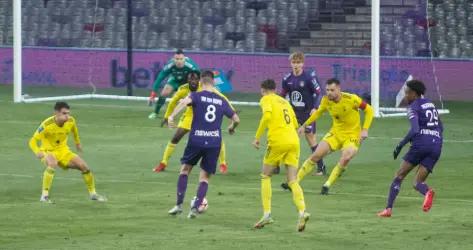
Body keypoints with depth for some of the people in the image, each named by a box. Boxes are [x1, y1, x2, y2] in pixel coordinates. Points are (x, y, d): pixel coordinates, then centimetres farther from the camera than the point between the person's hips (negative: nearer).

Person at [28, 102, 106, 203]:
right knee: (52, 164, -38)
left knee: (84, 166, -4)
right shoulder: (47, 125, -27)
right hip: (48, 152, -5)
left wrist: (77, 143, 29)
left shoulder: (70, 121, -11)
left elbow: (74, 130, 16)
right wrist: (37, 152, -44)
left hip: (63, 151, 5)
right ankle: (44, 196, -30)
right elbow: (33, 141, -25)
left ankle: (92, 193, 20)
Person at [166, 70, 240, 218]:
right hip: (214, 142, 2)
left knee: (185, 169, 18)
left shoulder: (197, 96, 0)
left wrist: (172, 116, -31)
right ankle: (195, 208, -4)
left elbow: (185, 102, -22)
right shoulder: (221, 101, 10)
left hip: (196, 140, -2)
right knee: (204, 177, 10)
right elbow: (236, 119, 15)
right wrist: (232, 128, 37)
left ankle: (179, 205, 11)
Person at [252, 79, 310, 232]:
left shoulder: (266, 100, 5)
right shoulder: (285, 102, 25)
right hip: (294, 141, 5)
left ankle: (267, 214, 2)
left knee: (265, 176, 12)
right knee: (292, 181, 2)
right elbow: (295, 124, 23)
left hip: (278, 142, -5)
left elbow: (267, 116, -14)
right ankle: (302, 212, -22)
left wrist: (257, 137, -10)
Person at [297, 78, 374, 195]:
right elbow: (318, 112, 13)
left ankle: (327, 185, -9)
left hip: (352, 135, -4)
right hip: (335, 133, 4)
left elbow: (369, 110, -10)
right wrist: (304, 125, 14)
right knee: (316, 155, -7)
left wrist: (365, 130, -16)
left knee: (345, 159, -27)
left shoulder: (351, 99, -22)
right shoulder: (326, 100, -9)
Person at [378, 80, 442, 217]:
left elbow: (415, 130, -15)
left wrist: (400, 145, -9)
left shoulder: (413, 107, -2)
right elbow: (440, 128, 28)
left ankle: (388, 208, 0)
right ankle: (427, 191, -31)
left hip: (420, 144, -6)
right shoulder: (431, 104, 22)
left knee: (399, 176, 7)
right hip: (436, 146, 6)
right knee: (418, 182, 6)